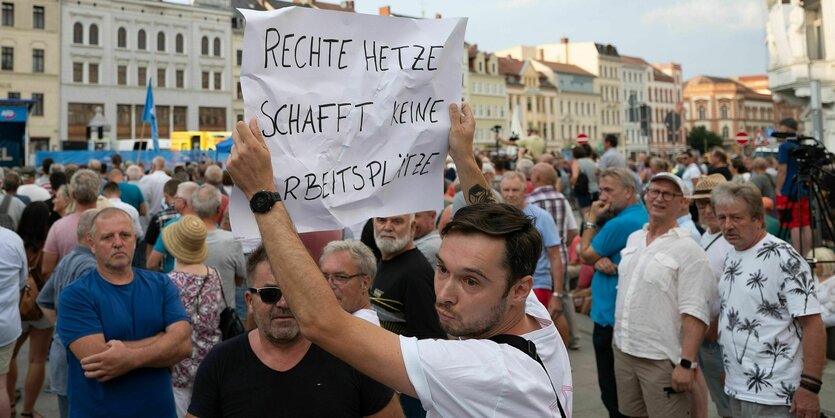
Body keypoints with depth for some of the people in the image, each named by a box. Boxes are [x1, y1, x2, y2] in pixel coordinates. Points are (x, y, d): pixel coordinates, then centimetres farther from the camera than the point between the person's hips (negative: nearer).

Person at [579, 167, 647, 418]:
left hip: (610, 315, -9)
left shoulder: (620, 224, -22)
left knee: (612, 391, 3)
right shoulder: (641, 217, 8)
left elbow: (585, 256, -9)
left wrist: (591, 221, -3)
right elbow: (597, 258, 9)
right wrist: (601, 262, -13)